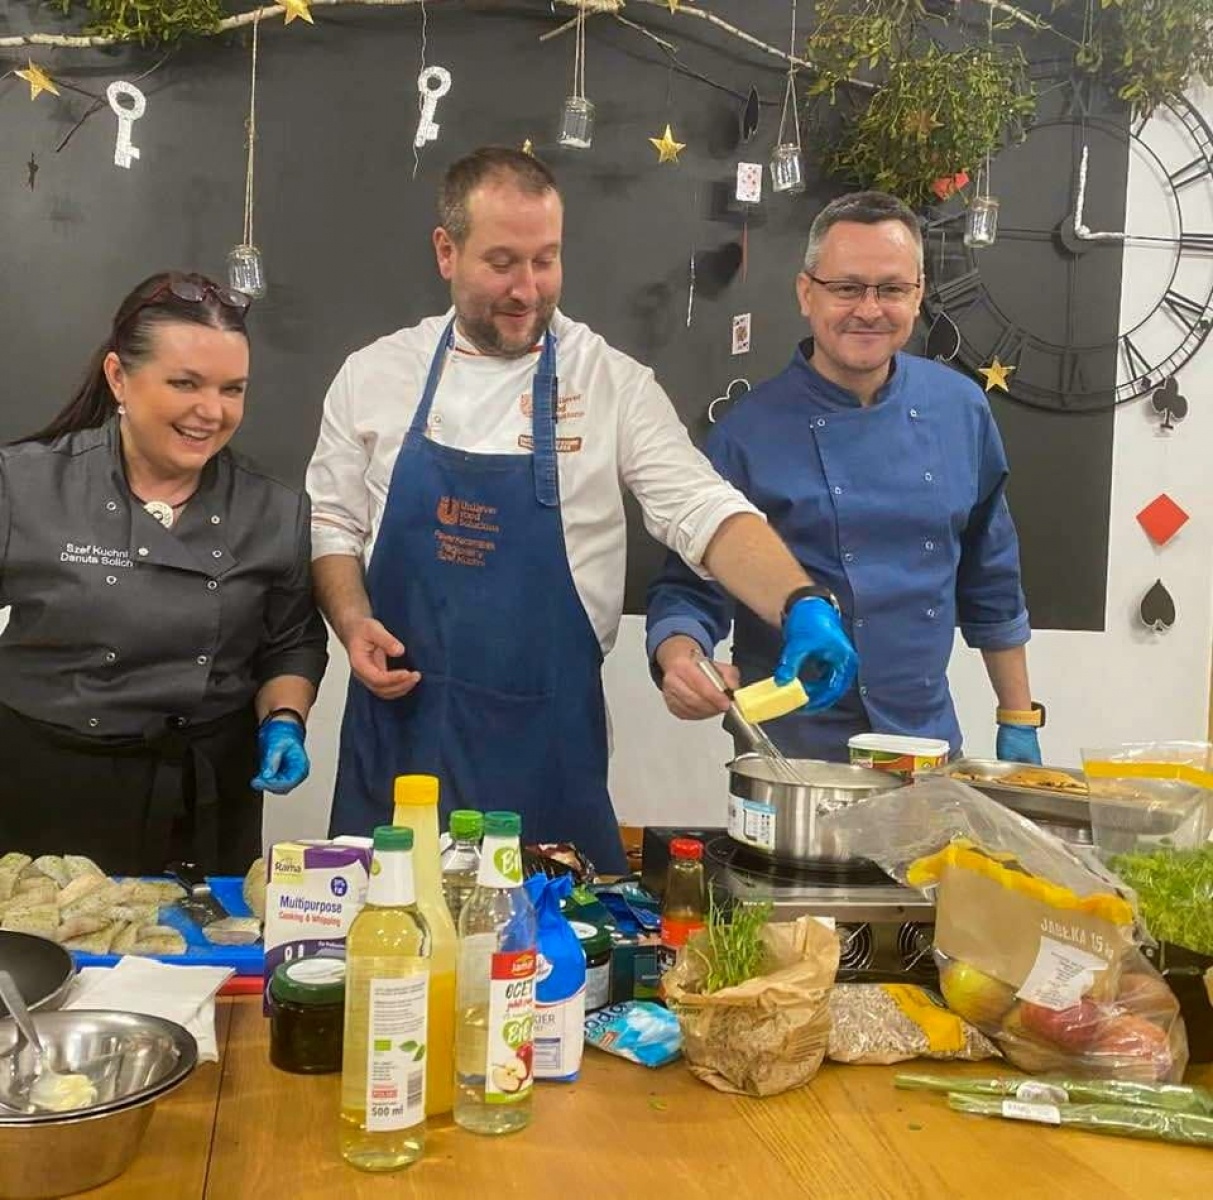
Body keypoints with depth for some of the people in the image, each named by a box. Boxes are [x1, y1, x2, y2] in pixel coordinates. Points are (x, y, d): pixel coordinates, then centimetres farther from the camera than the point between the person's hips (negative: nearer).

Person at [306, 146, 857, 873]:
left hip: (543, 734, -1)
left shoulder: (614, 384, -2)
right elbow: (334, 525, 10)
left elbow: (706, 512, -9)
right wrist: (353, 623, -7)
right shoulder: (375, 376, 4)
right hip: (400, 723, 2)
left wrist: (803, 608, -24)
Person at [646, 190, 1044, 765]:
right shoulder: (747, 432, -13)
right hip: (791, 754, -4)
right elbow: (690, 585, -9)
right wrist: (680, 659, -30)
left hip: (930, 739, 4)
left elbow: (991, 585, 8)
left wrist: (1019, 723, 10)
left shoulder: (960, 409, -1)